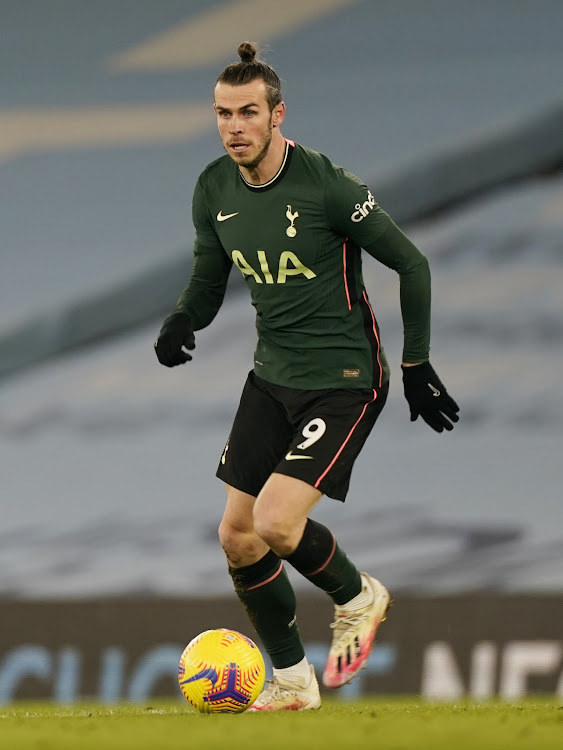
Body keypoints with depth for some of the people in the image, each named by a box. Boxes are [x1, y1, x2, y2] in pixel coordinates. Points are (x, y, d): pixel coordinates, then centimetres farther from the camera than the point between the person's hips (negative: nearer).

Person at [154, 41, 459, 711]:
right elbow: (210, 273, 16)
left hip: (344, 380, -7)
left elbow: (410, 264, -10)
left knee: (275, 525, -20)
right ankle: (291, 682, 20)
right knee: (236, 537, 3)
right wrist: (182, 322, -7)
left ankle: (356, 598, 12)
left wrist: (416, 365, -8)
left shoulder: (325, 185, -19)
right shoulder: (215, 190, 0)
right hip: (272, 375, 7)